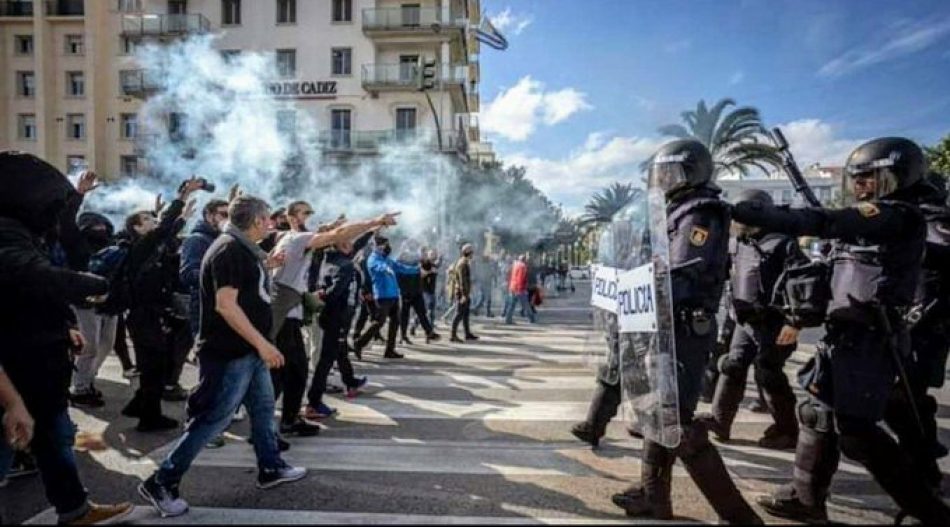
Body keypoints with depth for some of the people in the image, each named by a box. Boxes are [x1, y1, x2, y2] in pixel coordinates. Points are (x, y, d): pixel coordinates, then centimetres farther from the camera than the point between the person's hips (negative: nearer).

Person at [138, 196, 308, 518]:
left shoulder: (243, 249, 13)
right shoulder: (229, 250, -19)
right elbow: (225, 304, -26)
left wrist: (264, 264, 23)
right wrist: (262, 343, -27)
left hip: (249, 349, 10)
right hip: (231, 352, -10)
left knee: (263, 408, 18)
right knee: (213, 419, -3)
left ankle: (271, 469, 32)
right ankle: (161, 483, 11)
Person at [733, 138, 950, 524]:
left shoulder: (898, 216, -13)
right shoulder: (874, 220, 16)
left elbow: (820, 223, -25)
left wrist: (741, 210, -27)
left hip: (868, 340, -9)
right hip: (848, 336, 9)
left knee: (856, 431, -4)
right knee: (817, 413, 13)